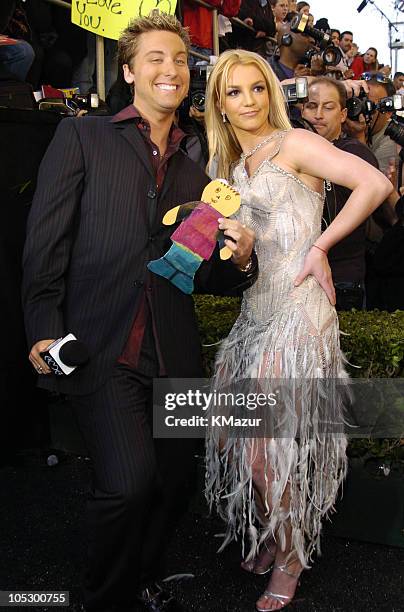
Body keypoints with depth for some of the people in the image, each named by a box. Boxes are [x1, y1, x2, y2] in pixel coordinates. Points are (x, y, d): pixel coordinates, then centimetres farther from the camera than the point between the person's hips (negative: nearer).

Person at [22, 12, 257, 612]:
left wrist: (239, 260, -5)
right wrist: (44, 331, -13)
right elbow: (46, 243, -3)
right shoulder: (82, 137, 4)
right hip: (100, 349, -5)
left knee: (173, 480, 12)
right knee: (129, 479, -17)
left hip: (173, 356, 5)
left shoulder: (194, 174, 17)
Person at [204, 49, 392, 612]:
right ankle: (270, 535, 35)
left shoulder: (294, 144, -6)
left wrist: (320, 247, -14)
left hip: (297, 311, -8)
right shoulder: (234, 166, 17)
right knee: (235, 433, 11)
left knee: (271, 445, -1)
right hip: (255, 311, 8)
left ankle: (291, 555, 25)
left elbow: (375, 184, -18)